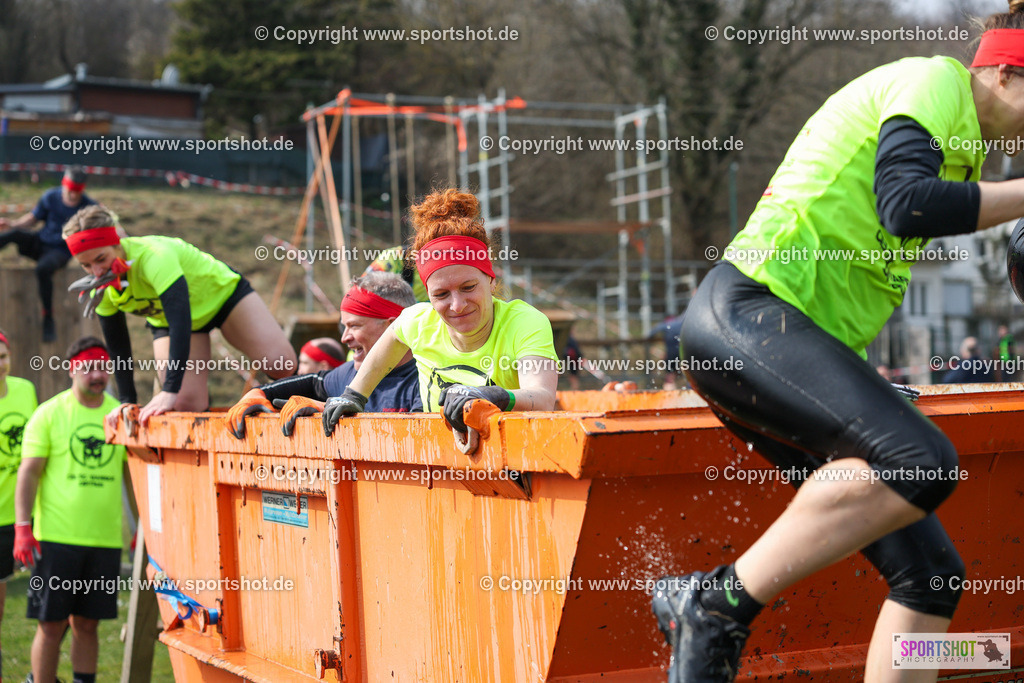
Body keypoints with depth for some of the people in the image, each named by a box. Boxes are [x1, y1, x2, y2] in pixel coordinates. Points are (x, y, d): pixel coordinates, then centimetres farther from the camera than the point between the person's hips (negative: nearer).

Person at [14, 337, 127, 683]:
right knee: (51, 626, 0)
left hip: (105, 538, 3)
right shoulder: (49, 413, -1)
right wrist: (23, 528, -10)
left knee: (86, 625, 9)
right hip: (56, 537, -3)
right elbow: (29, 472, -3)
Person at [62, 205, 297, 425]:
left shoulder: (154, 256, -40)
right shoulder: (102, 289, -19)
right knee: (187, 403, -15)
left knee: (281, 364, -22)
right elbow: (117, 345, -6)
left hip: (221, 293, -4)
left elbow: (180, 321, -47)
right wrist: (127, 402, -11)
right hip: (166, 321, 4)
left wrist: (170, 391, -52)